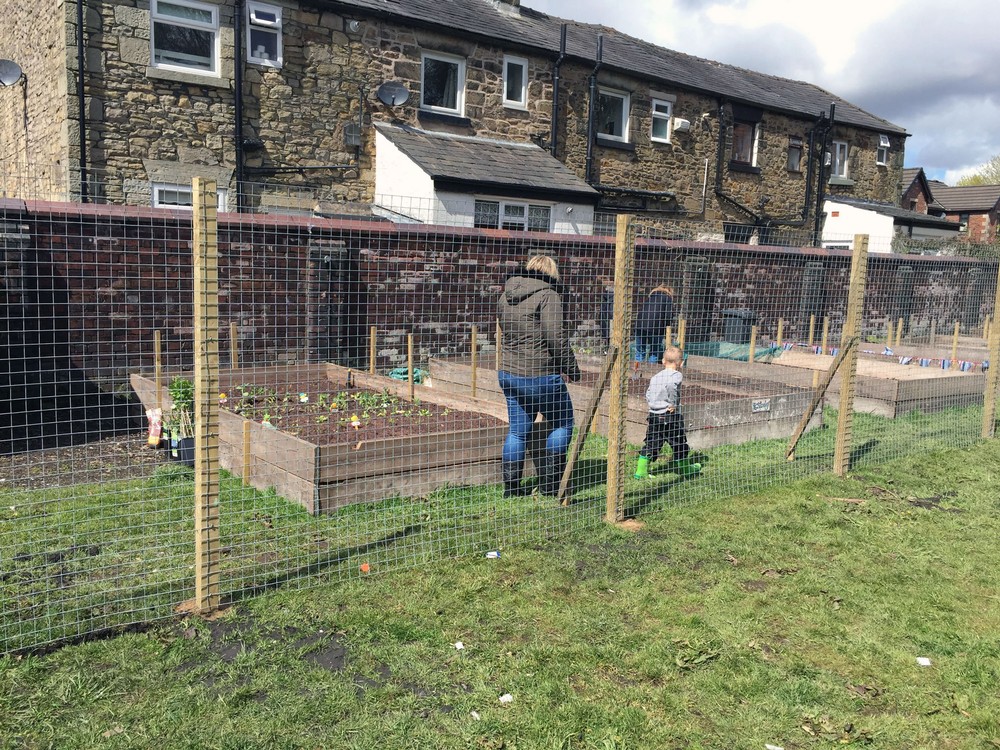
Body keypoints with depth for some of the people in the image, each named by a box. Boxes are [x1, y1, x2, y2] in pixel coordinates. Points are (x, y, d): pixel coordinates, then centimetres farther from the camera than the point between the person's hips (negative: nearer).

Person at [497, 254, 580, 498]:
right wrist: (571, 368, -8)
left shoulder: (506, 295, 10)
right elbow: (556, 336, -18)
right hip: (541, 375, -7)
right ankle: (550, 482, 13)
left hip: (508, 374, 7)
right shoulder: (547, 295, -13)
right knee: (562, 424, 11)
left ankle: (511, 485, 17)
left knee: (517, 430, 14)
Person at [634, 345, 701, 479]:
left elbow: (648, 394, 8)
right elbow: (671, 386, -27)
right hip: (670, 417, -5)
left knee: (650, 443, 7)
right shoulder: (677, 375, -7)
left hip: (653, 414, 5)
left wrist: (654, 405, 12)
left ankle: (641, 471, 3)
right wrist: (673, 404, -18)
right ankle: (685, 468, 27)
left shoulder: (655, 377, 10)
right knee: (679, 443, 12)